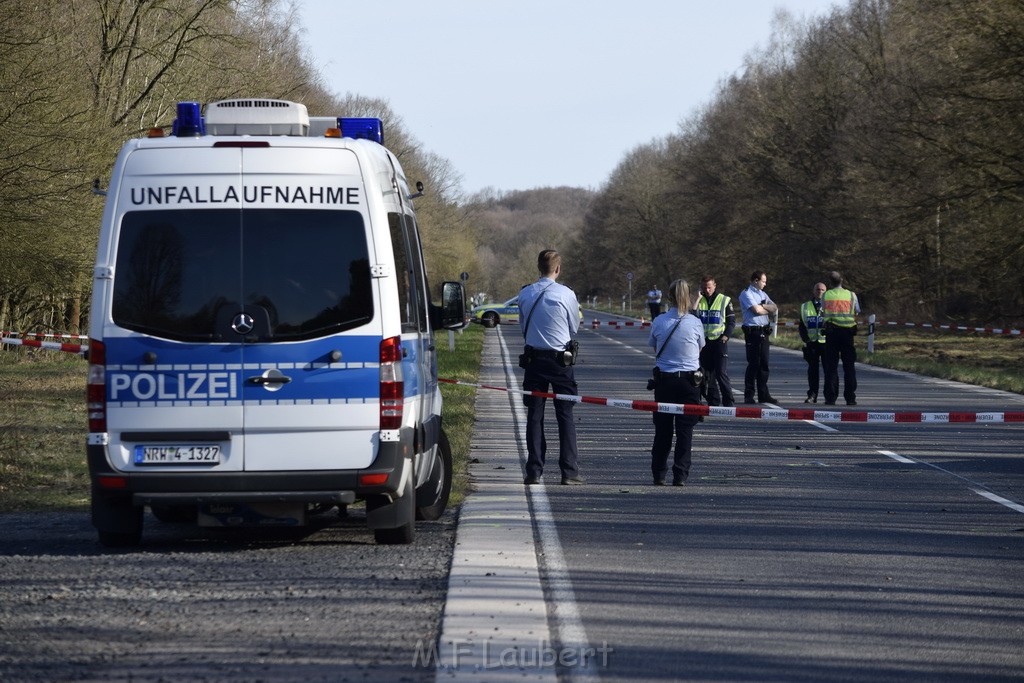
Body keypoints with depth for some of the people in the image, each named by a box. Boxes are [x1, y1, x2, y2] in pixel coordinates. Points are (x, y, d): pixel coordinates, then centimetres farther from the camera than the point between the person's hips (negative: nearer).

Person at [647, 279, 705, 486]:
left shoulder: (658, 322, -5)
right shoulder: (695, 323, -8)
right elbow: (700, 348, 7)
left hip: (664, 380, 1)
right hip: (689, 380, -1)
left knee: (662, 429, 10)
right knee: (685, 429, 3)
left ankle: (659, 475, 12)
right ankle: (680, 475, -1)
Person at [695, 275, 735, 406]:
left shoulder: (725, 301, 1)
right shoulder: (699, 301, 10)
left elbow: (732, 321, 4)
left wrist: (726, 335, -10)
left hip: (719, 341, -4)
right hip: (703, 341, 4)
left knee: (721, 373, -10)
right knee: (707, 373, 5)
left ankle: (728, 401, -5)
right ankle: (713, 400, 12)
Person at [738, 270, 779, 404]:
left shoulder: (763, 294, 19)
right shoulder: (746, 294, -6)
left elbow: (775, 308, 10)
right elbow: (756, 310, -17)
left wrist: (763, 306, -7)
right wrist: (768, 310, 1)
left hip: (764, 332, 8)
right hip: (753, 331, -8)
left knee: (764, 364, 8)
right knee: (753, 364, -6)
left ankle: (763, 394, 13)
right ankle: (748, 396, -2)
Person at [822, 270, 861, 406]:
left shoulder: (825, 296, 1)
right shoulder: (851, 295, 1)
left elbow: (823, 315, 5)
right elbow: (856, 314, 5)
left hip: (831, 333, 0)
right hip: (848, 332, 0)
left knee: (831, 365, 3)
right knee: (849, 365, 4)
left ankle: (830, 397, -1)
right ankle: (850, 398, 1)